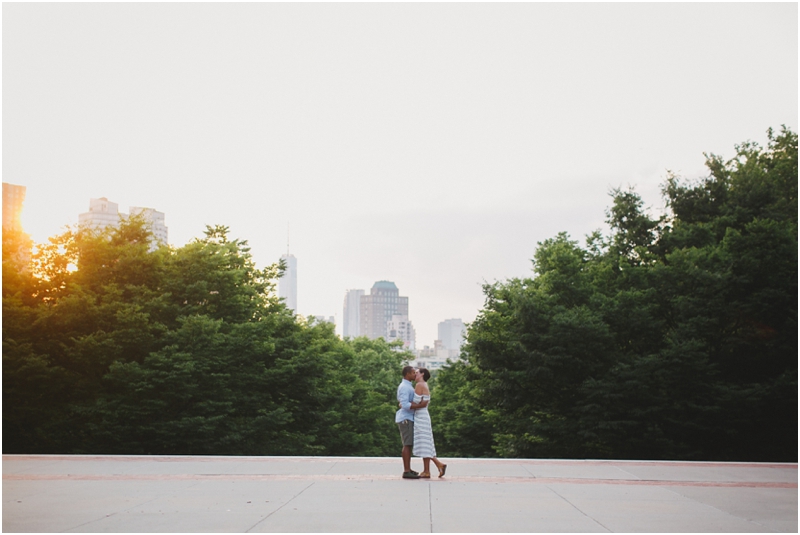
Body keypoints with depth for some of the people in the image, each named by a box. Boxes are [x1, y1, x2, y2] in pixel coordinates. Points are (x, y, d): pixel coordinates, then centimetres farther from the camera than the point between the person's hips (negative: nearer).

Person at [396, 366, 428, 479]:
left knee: (408, 444, 12)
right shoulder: (404, 387, -15)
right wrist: (420, 405, -23)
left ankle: (408, 469, 18)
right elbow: (405, 405, -23)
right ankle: (406, 472, -12)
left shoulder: (407, 386, 19)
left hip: (408, 418, 10)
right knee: (407, 444, -11)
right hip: (405, 419, -10)